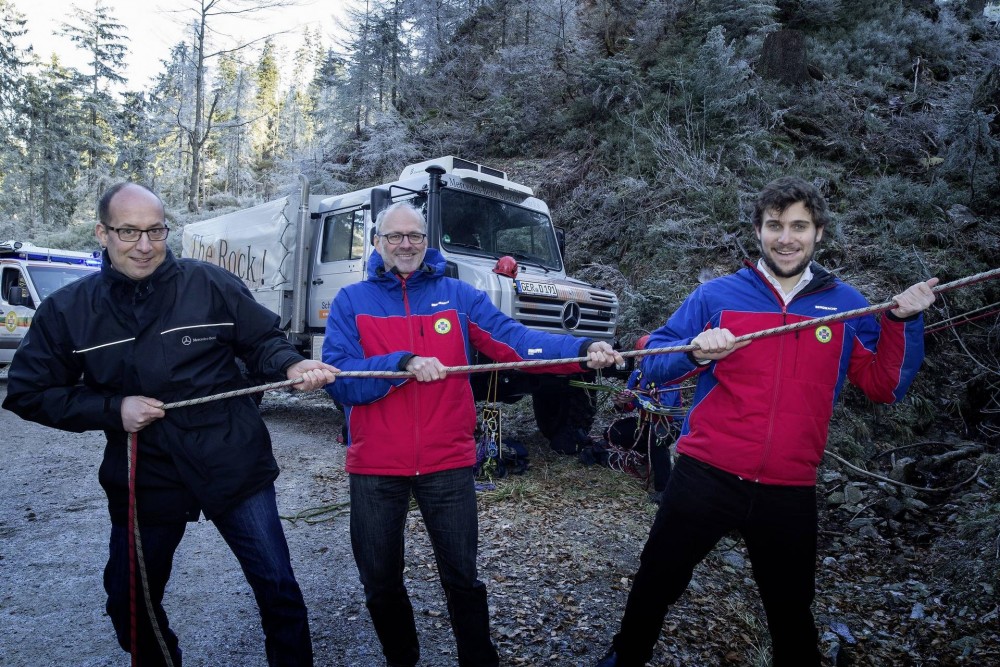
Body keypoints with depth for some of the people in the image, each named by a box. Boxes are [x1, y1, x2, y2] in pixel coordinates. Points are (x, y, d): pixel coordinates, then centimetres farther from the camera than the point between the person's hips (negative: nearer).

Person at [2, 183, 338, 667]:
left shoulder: (212, 284, -9)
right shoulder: (66, 310, -3)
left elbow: (261, 340, 3)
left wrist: (291, 365, -19)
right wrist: (113, 409, -10)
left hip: (236, 470, -2)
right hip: (144, 481, 2)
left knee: (277, 586, 6)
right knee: (131, 604, 20)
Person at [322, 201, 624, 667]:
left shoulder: (457, 295, 3)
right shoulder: (351, 302, 1)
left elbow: (515, 340, -9)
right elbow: (338, 379, -11)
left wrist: (582, 350, -24)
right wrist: (404, 363, -25)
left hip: (448, 463, 0)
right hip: (374, 467, 1)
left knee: (462, 578, 12)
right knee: (380, 583, 16)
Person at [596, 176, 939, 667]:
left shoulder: (846, 305, 5)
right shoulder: (716, 295, -1)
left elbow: (885, 387, 5)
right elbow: (654, 363, -2)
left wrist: (904, 322, -7)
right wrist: (695, 352, -22)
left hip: (790, 493, 1)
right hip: (705, 477, -1)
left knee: (791, 612, 20)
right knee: (654, 586, 15)